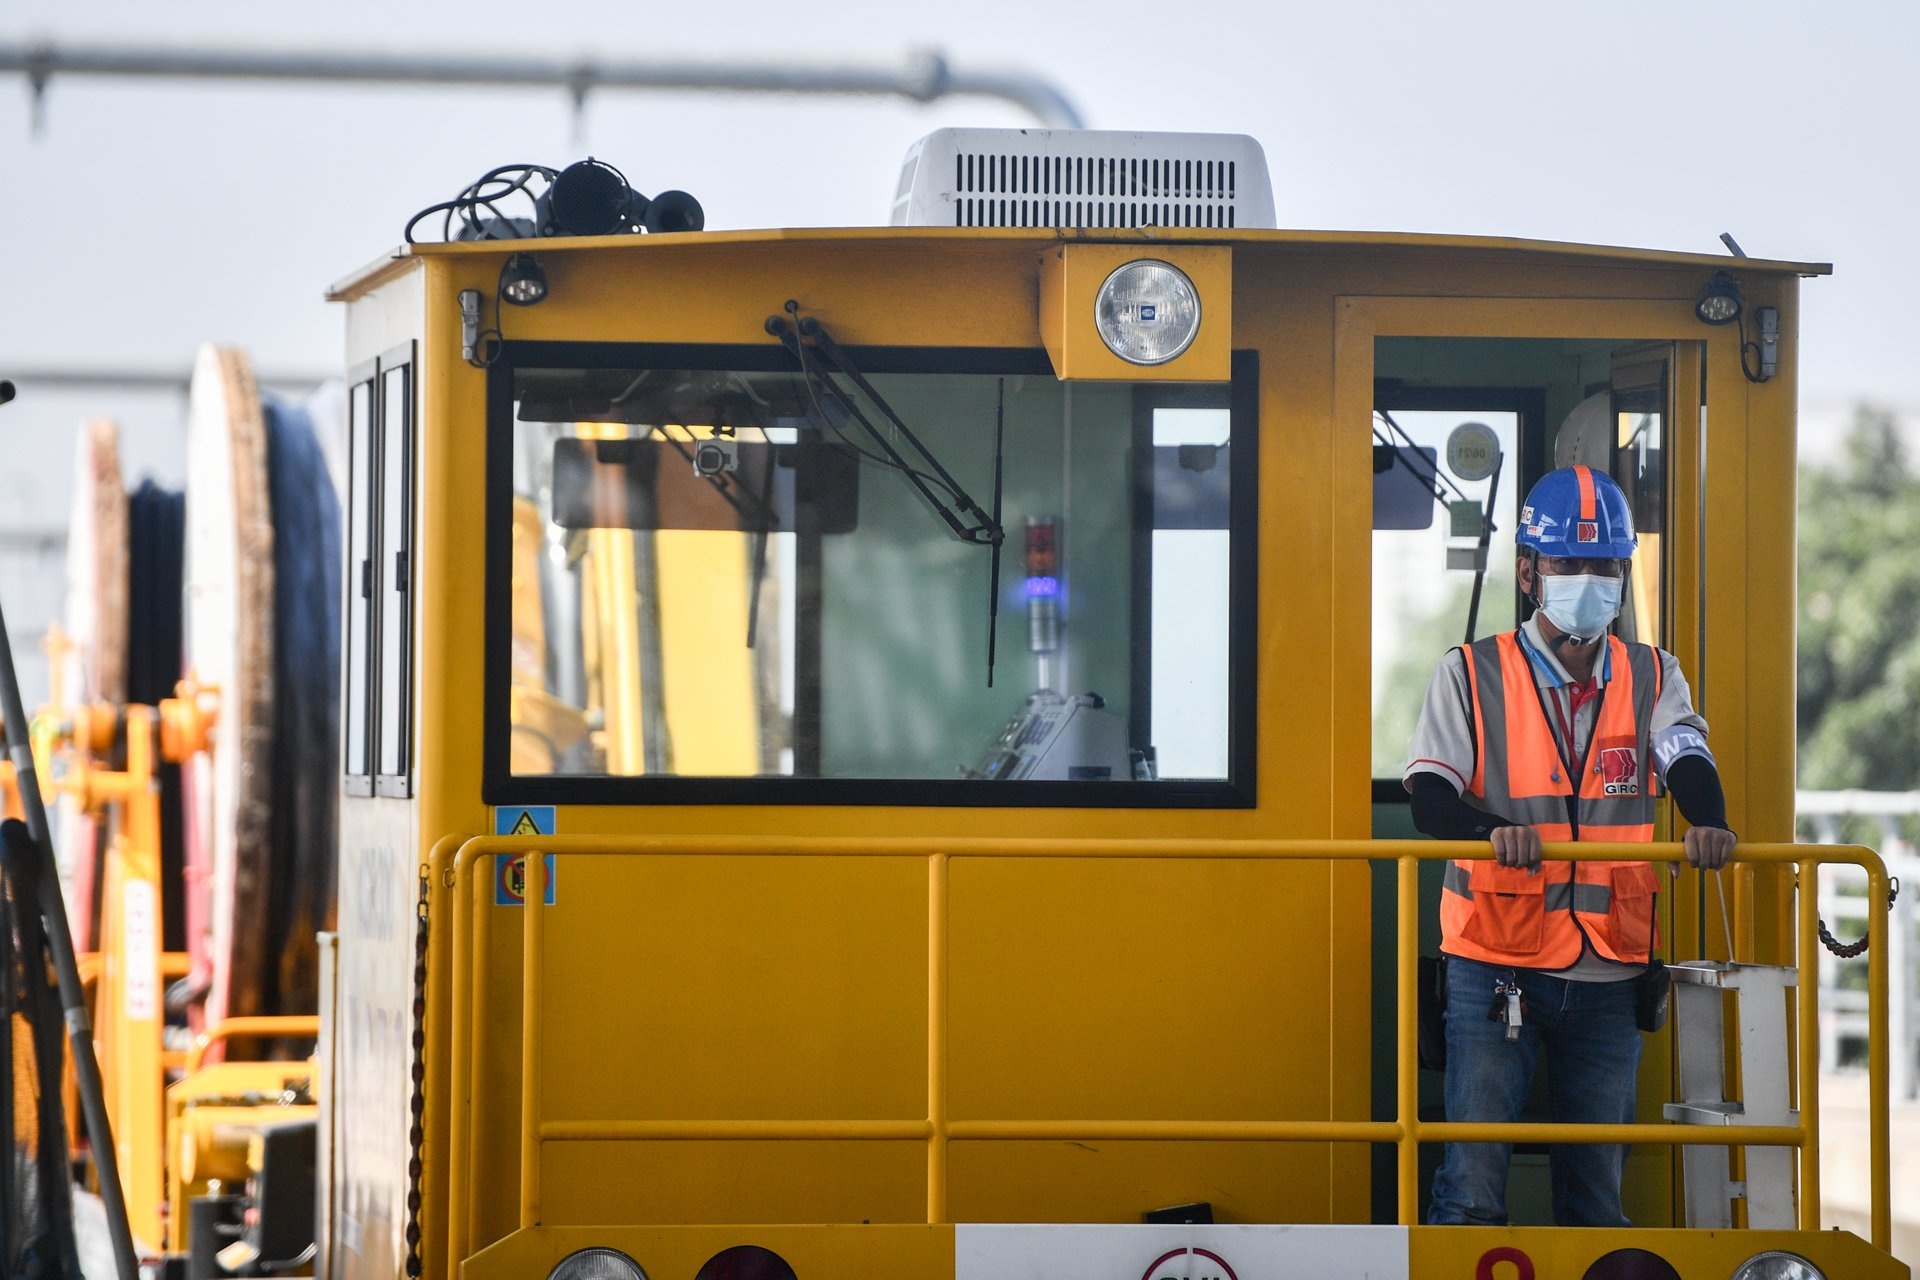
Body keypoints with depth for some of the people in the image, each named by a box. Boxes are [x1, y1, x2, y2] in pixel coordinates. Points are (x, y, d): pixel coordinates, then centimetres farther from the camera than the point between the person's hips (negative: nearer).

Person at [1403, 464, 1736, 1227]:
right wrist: (1495, 830, -30)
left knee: (1598, 1184, 8)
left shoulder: (1652, 679, 10)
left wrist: (1707, 823, -31)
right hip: (1495, 967, -3)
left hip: (1608, 975, 3)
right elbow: (1431, 798, -8)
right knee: (1472, 1177, -8)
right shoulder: (1471, 676, 2)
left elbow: (1685, 757, -7)